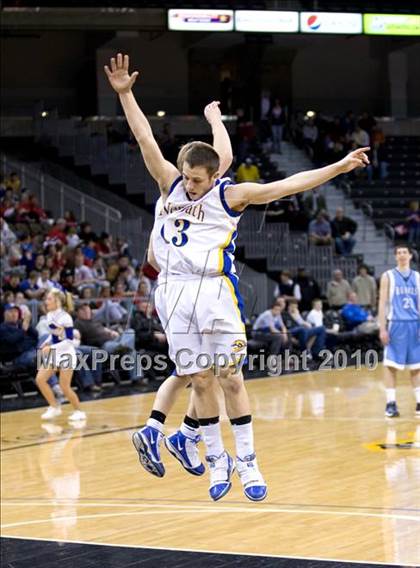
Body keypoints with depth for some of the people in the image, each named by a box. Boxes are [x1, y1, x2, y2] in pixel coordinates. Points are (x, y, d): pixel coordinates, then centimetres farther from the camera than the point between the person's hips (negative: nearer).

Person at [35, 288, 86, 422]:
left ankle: (79, 412, 13)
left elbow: (69, 341, -22)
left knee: (64, 387, -6)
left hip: (66, 354, -8)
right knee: (40, 379, -3)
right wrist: (47, 342, -3)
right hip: (54, 353, 8)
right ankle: (54, 407, 10)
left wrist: (51, 347, -28)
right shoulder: (49, 315, 2)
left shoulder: (65, 318, -21)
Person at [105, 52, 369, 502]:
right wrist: (125, 94, 2)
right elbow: (146, 141, 8)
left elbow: (285, 186, -7)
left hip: (214, 290, -3)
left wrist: (338, 167, -13)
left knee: (231, 378, -2)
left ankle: (247, 461, 5)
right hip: (175, 292, 4)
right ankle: (216, 459, 15)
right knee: (199, 380, 6)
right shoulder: (172, 185, 10)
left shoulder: (230, 194, -1)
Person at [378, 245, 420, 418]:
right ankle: (391, 403, -2)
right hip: (395, 325, -3)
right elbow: (382, 303, -2)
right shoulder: (388, 276, 2)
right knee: (390, 364, -5)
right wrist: (382, 329, -9)